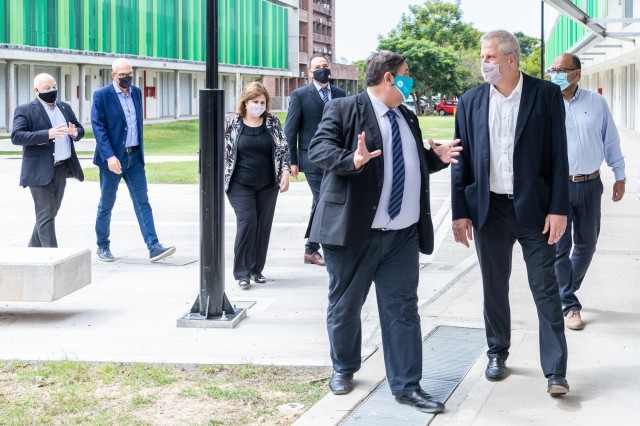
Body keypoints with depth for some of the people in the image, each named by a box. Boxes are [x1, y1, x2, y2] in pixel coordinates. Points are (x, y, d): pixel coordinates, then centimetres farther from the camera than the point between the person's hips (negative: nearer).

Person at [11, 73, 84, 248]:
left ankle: (33, 251, 30)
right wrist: (47, 134, -27)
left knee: (50, 213, 15)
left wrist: (75, 132, -10)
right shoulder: (24, 111, -6)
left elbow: (80, 130, 16)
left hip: (61, 169, 7)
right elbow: (16, 136, -18)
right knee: (46, 216, -8)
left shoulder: (65, 108, 14)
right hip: (40, 172, -7)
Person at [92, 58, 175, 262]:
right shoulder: (101, 95, -9)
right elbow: (98, 128, -14)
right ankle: (102, 246, 23)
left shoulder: (136, 92, 9)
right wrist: (109, 156, -23)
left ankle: (153, 247, -7)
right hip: (112, 157, -4)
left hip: (134, 157, 4)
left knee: (142, 202, -2)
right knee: (106, 205, 7)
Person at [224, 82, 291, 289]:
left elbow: (283, 148, 7)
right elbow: (222, 151, 4)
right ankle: (242, 273, -5)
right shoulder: (231, 123, -1)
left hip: (268, 185, 3)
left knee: (264, 226, 5)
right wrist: (220, 178, 0)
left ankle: (257, 269, 17)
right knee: (246, 223, -12)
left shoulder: (272, 122, 4)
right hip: (240, 185, -3)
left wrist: (285, 172, -4)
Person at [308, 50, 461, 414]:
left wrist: (437, 158, 5)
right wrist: (352, 160, -34)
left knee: (402, 309, 3)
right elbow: (319, 148, -16)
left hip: (404, 234, 5)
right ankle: (344, 369, 30)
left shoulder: (408, 117, 17)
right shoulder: (343, 109, -5)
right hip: (354, 231, -5)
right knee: (345, 306, 9)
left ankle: (407, 385, 7)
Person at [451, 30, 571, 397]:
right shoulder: (471, 102, 4)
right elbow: (462, 161, 7)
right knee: (495, 287, 12)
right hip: (490, 210, 3)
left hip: (534, 209, -3)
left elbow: (559, 156, -5)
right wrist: (460, 212, 2)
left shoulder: (546, 95, -4)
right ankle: (498, 354, 28)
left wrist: (558, 209, -10)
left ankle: (556, 372, 0)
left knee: (546, 290, -2)